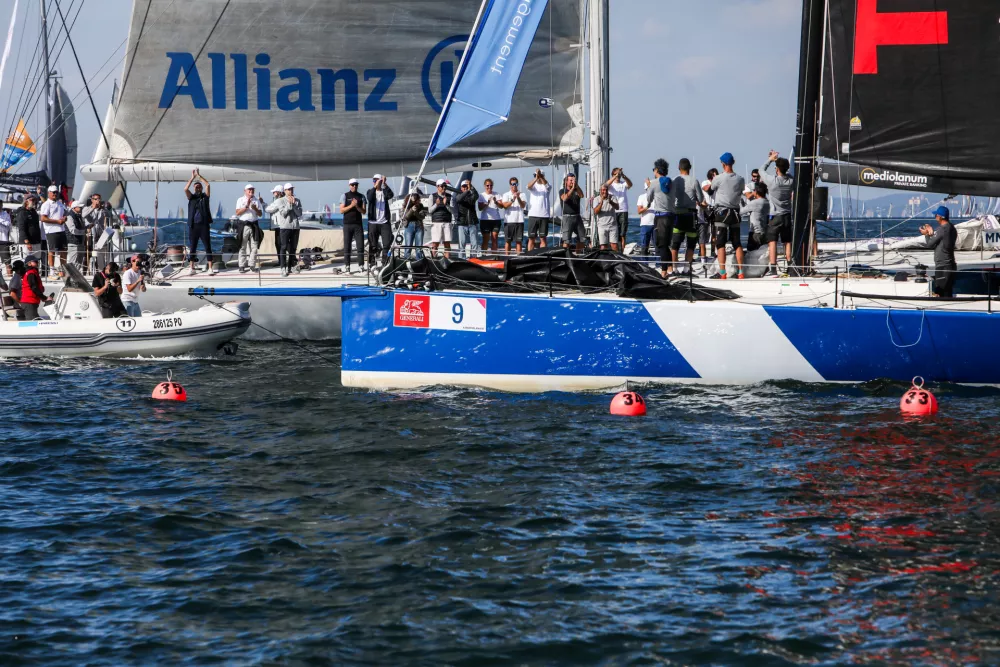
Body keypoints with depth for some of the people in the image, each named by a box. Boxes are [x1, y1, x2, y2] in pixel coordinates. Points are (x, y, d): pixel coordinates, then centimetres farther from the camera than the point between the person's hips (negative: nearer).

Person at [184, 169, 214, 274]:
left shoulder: (205, 196, 9)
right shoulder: (191, 197, 10)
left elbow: (208, 185, -4)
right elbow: (185, 189, -5)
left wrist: (199, 176, 0)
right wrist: (192, 177, -4)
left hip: (204, 225, -1)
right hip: (193, 226, 1)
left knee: (207, 247, -3)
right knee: (193, 247, 5)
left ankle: (210, 267, -4)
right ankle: (192, 268, 10)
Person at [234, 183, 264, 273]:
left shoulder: (257, 201, 11)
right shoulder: (240, 200, 5)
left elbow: (260, 214, 8)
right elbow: (237, 213, -5)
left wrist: (255, 209, -11)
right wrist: (246, 206, -14)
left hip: (254, 225, 2)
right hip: (243, 225, -2)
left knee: (254, 246, 0)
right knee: (243, 247, -1)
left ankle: (252, 265, 6)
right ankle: (242, 266, 0)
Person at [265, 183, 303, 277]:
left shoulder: (297, 201, 9)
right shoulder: (280, 201, -1)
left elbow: (299, 213, -1)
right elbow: (283, 213, -11)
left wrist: (293, 204, -9)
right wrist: (289, 204, -11)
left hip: (295, 227, 4)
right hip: (284, 227, -4)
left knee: (293, 248, 8)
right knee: (283, 248, -7)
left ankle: (290, 266, 17)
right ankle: (283, 268, -8)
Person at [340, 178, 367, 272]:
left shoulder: (361, 196, 9)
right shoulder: (345, 196, 4)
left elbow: (363, 211, 5)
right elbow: (341, 210, -3)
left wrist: (357, 206, -13)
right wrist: (351, 205, -15)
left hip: (358, 224, 1)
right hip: (347, 224, -1)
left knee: (360, 245, -4)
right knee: (347, 246, -1)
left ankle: (361, 265, -2)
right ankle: (347, 266, 1)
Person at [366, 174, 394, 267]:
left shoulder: (384, 192, 8)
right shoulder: (370, 191, 6)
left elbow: (391, 195, -15)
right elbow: (369, 198, -17)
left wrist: (385, 184, -27)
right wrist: (375, 187, -30)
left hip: (384, 222, 0)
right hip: (373, 222, 0)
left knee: (387, 244, -8)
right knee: (373, 245, 2)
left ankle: (385, 263, -4)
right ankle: (372, 264, 7)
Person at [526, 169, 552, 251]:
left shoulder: (547, 186, 6)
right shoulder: (533, 185, 8)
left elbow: (546, 184, -17)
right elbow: (529, 186, -16)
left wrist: (541, 177, -37)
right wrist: (536, 178, -35)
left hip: (544, 216, -1)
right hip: (533, 215, 1)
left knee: (543, 238, 1)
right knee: (531, 238, 3)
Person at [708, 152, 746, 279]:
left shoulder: (718, 179, -11)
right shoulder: (740, 179, 1)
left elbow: (710, 189, 6)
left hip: (722, 212, -4)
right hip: (735, 212, 4)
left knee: (720, 243, -2)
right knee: (737, 243, 8)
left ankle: (722, 272, -8)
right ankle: (740, 271, 7)